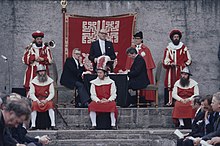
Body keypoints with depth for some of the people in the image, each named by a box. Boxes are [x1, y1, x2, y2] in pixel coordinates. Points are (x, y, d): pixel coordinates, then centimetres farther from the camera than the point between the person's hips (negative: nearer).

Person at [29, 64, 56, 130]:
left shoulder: (50, 81, 4)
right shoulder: (33, 82, 3)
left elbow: (52, 93, 0)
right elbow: (31, 94, 0)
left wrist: (46, 100, -17)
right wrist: (37, 101, -17)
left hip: (47, 99, 0)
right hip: (37, 99, 0)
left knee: (50, 104, -33)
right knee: (34, 105, -32)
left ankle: (53, 125, -36)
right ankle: (33, 125, -33)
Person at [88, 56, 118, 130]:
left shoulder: (111, 82, 7)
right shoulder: (94, 83, 9)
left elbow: (113, 95, 1)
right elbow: (93, 95, 1)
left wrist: (108, 100, -17)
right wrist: (99, 101, -17)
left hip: (109, 101, -1)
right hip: (98, 101, 1)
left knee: (113, 105, -35)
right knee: (92, 105, -31)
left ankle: (113, 124, -28)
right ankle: (93, 124, -27)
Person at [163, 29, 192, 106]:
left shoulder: (184, 48, 8)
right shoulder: (168, 48, 8)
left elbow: (188, 60, 10)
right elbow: (165, 62, 5)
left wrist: (181, 65, -3)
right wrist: (170, 63, -14)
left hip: (180, 72, 0)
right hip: (171, 72, 0)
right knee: (170, 86, -8)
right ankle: (170, 101, -8)